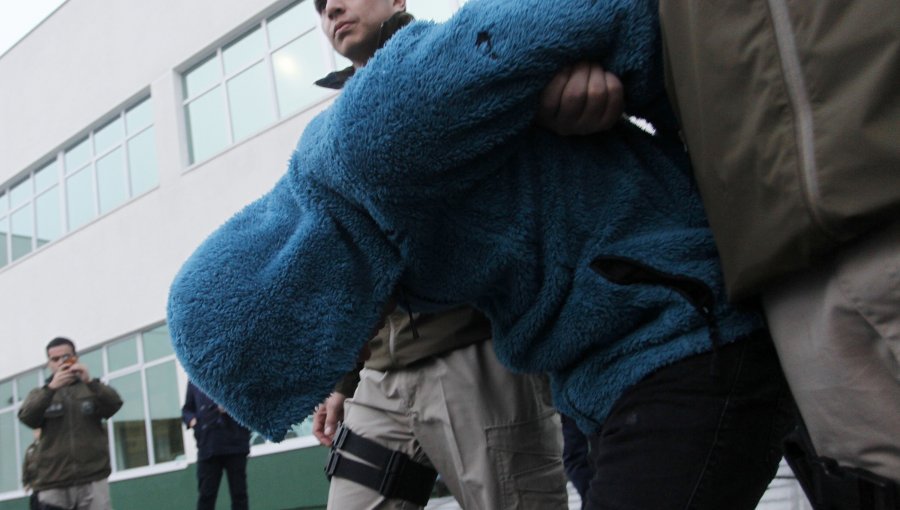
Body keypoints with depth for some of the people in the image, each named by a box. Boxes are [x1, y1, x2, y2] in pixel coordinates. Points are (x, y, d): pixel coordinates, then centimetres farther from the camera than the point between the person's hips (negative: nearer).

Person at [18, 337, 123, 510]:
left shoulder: (92, 388, 14)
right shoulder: (40, 394, 15)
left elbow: (114, 404, -5)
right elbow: (26, 417, -5)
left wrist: (90, 382, -21)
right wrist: (51, 387, -20)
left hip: (93, 480, 0)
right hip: (53, 483, 1)